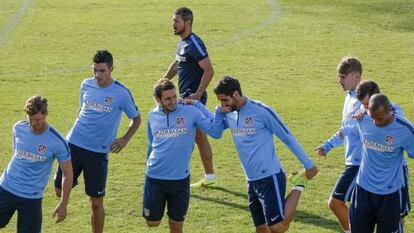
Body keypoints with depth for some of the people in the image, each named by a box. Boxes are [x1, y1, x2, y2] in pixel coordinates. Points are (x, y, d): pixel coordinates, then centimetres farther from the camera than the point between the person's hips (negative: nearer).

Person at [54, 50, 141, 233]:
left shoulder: (121, 93, -9)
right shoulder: (86, 85, 3)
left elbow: (136, 119, 2)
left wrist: (124, 140, -10)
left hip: (99, 151, -3)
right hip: (74, 144, 4)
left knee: (96, 202, 0)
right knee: (60, 190, 4)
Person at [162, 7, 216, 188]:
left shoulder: (194, 44, -18)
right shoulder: (183, 42, 12)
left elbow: (209, 71, -23)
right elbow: (176, 65, 28)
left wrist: (197, 95, -26)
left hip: (193, 98, -10)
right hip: (186, 97, 10)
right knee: (199, 137, 14)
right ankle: (210, 177, 22)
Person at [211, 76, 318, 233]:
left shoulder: (262, 111, -12)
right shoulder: (229, 115, 8)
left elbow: (287, 137, -7)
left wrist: (308, 165, -3)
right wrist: (218, 112, -5)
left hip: (270, 177, -7)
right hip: (252, 181, 7)